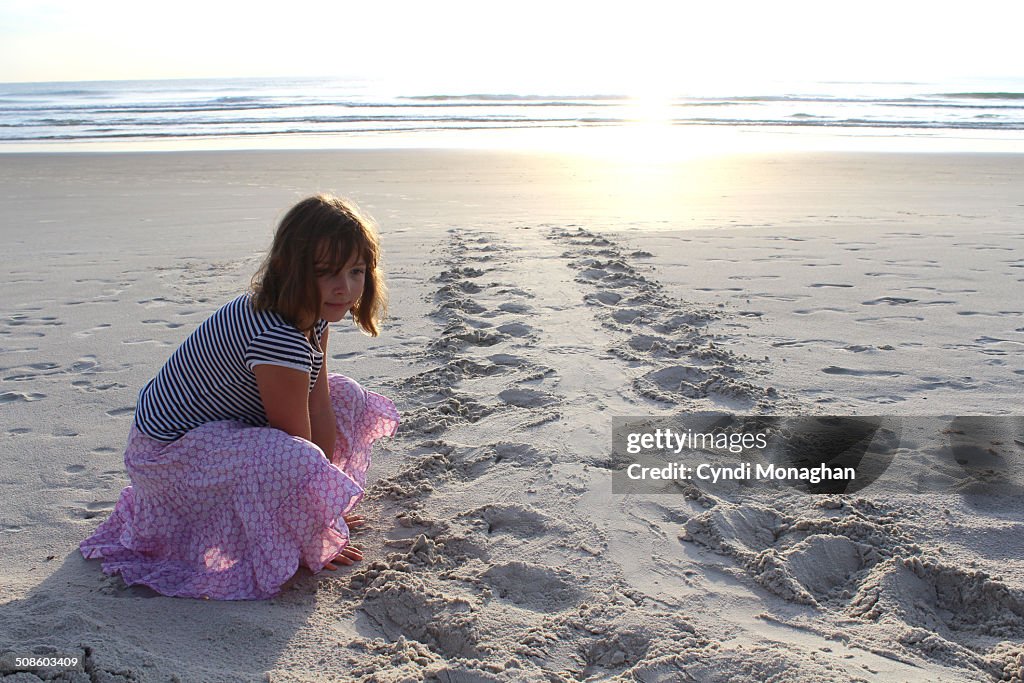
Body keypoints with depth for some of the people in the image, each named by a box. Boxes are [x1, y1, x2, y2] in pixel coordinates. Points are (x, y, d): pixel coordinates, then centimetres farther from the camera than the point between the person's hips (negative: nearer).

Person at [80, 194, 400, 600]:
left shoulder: (313, 316, -4)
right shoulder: (278, 340, -33)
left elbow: (319, 409, -4)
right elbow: (297, 447, -25)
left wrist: (328, 504, -2)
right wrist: (317, 539, -12)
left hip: (230, 427, 10)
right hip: (172, 450, -10)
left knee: (346, 397, 12)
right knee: (295, 464, -36)